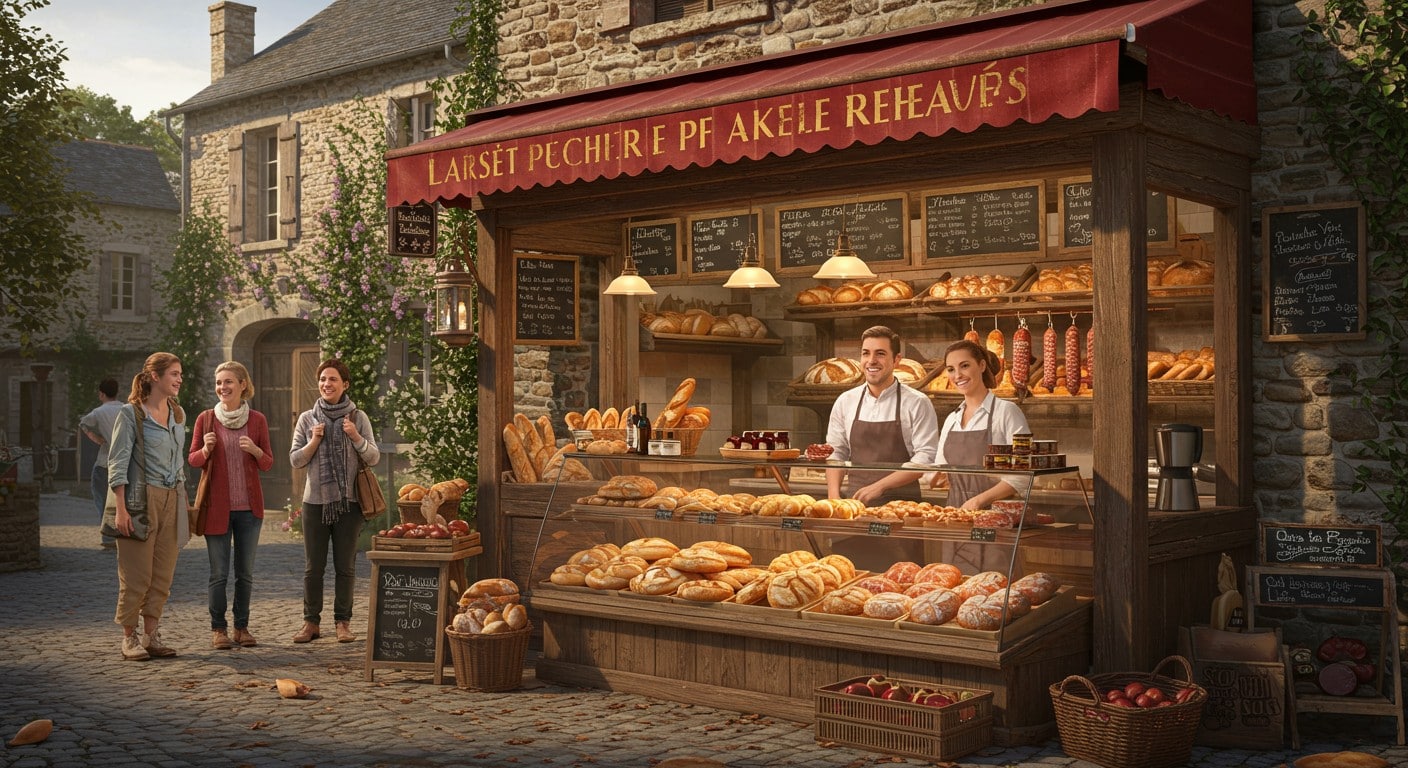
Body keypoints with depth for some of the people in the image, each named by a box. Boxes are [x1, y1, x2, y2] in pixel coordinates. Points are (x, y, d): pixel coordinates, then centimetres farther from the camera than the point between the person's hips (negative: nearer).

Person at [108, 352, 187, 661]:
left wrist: (182, 499, 16)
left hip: (171, 500, 6)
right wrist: (121, 508, -15)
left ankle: (151, 635, 14)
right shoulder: (131, 413, -6)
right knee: (137, 574, -3)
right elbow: (117, 463, -9)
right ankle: (130, 637, 7)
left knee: (163, 573, 6)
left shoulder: (178, 414, 13)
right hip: (141, 498, -6)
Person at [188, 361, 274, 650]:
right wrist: (206, 450, -17)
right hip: (217, 506, -1)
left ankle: (242, 627, 18)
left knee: (245, 572, 7)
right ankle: (218, 629, 12)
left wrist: (255, 450, -16)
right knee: (219, 573, 1)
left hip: (249, 507, 1)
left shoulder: (257, 420, 2)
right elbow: (193, 460, 4)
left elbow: (268, 464, 4)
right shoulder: (206, 418, 0)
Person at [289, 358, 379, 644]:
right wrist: (314, 441, -12)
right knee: (313, 566, 5)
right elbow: (295, 460, 4)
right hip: (315, 500, 1)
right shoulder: (307, 419, 4)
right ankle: (311, 622, 12)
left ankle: (343, 622, 12)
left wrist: (356, 437, -15)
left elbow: (373, 458, 1)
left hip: (348, 501, -1)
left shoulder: (358, 418, 2)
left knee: (345, 566, 5)